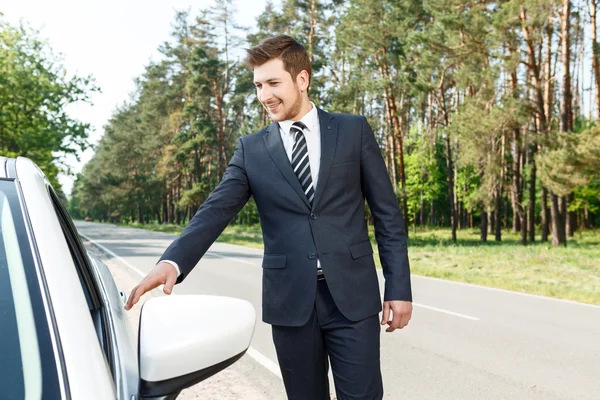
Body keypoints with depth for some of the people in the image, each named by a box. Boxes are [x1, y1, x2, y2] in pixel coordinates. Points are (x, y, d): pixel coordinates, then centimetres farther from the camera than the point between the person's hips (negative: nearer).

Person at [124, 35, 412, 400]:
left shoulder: (354, 130, 3)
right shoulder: (251, 149, 6)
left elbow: (387, 213, 3)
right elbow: (215, 211, -6)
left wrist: (398, 287, -2)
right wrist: (173, 261, -24)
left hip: (352, 295, -1)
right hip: (290, 301, 2)